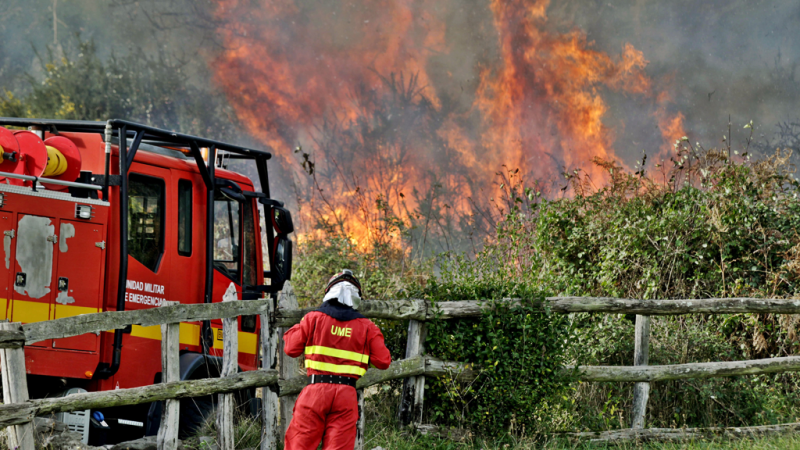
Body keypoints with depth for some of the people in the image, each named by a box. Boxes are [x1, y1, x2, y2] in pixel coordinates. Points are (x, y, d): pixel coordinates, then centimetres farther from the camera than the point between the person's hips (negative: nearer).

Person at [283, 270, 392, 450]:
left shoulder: (314, 318, 2)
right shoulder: (366, 327, 6)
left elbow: (291, 349, 6)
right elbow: (383, 361, 5)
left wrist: (294, 330, 25)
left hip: (316, 389, -1)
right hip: (347, 394, 1)